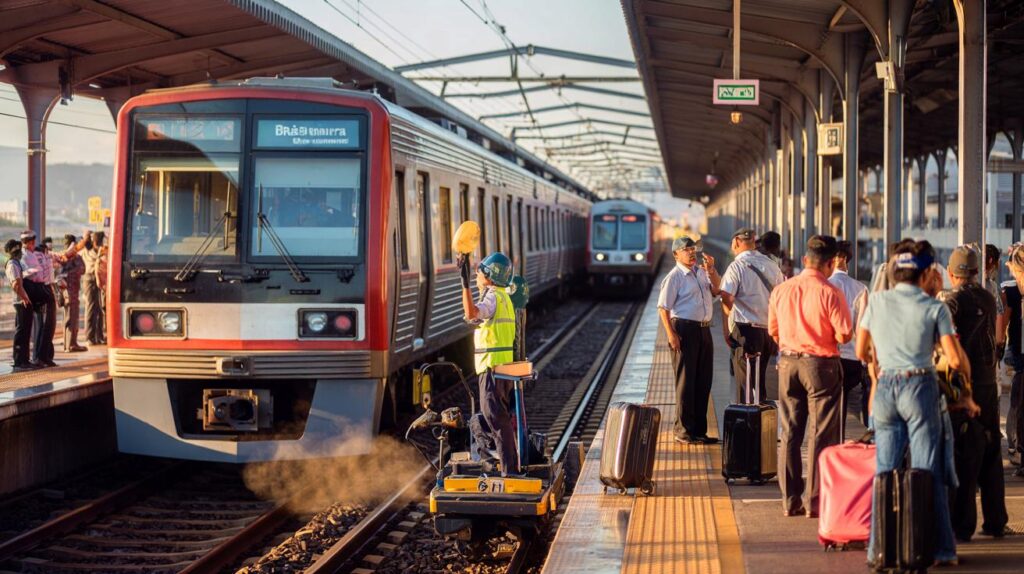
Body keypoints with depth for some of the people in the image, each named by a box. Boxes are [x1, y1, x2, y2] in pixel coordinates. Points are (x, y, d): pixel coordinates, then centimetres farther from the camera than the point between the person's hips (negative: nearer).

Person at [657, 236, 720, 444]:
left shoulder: (701, 272, 13)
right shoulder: (674, 277, -9)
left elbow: (717, 290, 11)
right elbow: (663, 307, -12)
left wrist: (711, 270, -2)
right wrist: (671, 334, -20)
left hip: (704, 329, 8)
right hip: (684, 329, -7)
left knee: (704, 380, 10)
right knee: (685, 380, -3)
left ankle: (699, 430, 19)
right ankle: (683, 430, 4)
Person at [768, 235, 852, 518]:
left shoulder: (781, 290, 1)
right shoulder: (830, 293, -14)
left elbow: (773, 330, 9)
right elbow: (844, 335, -13)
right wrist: (825, 337, 7)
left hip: (788, 363, 5)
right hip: (821, 365, -4)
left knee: (790, 433, 11)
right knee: (821, 435, 2)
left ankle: (790, 500, 13)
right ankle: (816, 502, 2)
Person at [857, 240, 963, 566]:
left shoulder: (877, 301, 5)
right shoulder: (935, 308, -3)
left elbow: (861, 352, 10)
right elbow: (954, 360, -6)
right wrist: (965, 373, 15)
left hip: (885, 387, 3)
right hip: (920, 386, -3)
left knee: (884, 470, 9)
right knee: (927, 472, 2)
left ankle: (879, 545, 10)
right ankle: (939, 547, 3)